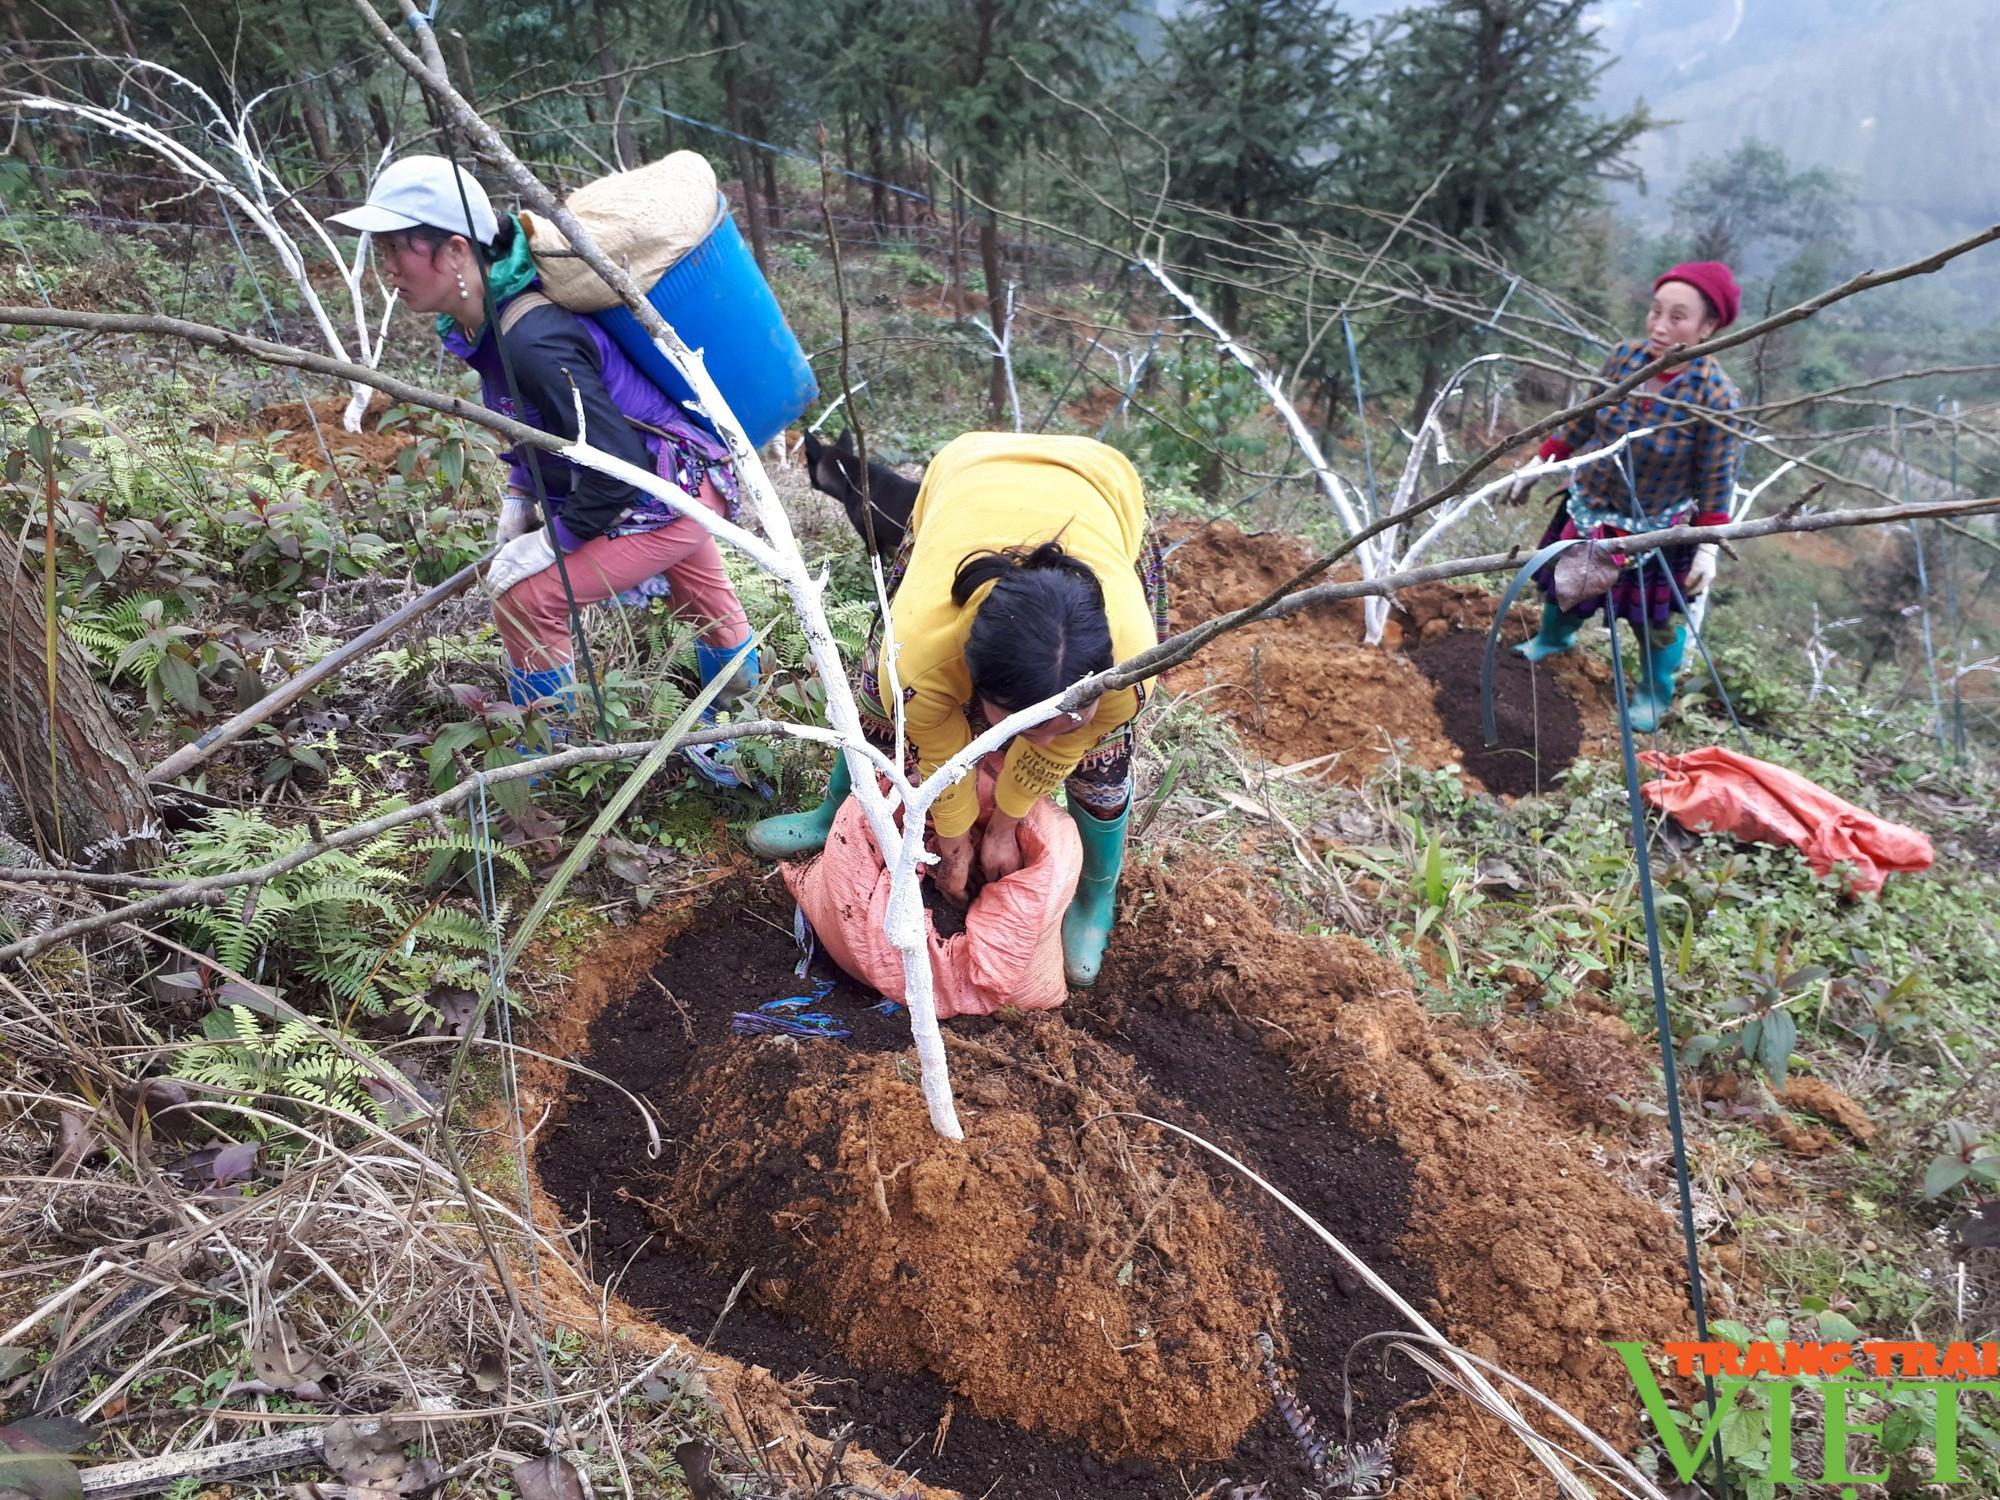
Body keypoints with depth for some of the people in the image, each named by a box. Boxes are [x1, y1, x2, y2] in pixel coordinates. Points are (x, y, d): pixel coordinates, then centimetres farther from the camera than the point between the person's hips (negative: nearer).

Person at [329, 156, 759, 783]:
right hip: (681, 480, 10)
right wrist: (518, 495, 4)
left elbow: (616, 466, -30)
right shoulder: (484, 321, -3)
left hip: (670, 497, -10)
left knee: (525, 596, -10)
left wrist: (554, 541, -19)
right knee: (706, 606, 26)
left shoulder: (531, 344, -33)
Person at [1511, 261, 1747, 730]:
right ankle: (1553, 638, 58)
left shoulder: (1716, 398, -27)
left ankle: (1655, 691, 40)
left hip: (1657, 527, -4)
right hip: (1589, 505, 4)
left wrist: (1709, 547, -15)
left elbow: (1716, 481, -17)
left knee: (1655, 618, 12)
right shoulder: (1624, 357, -16)